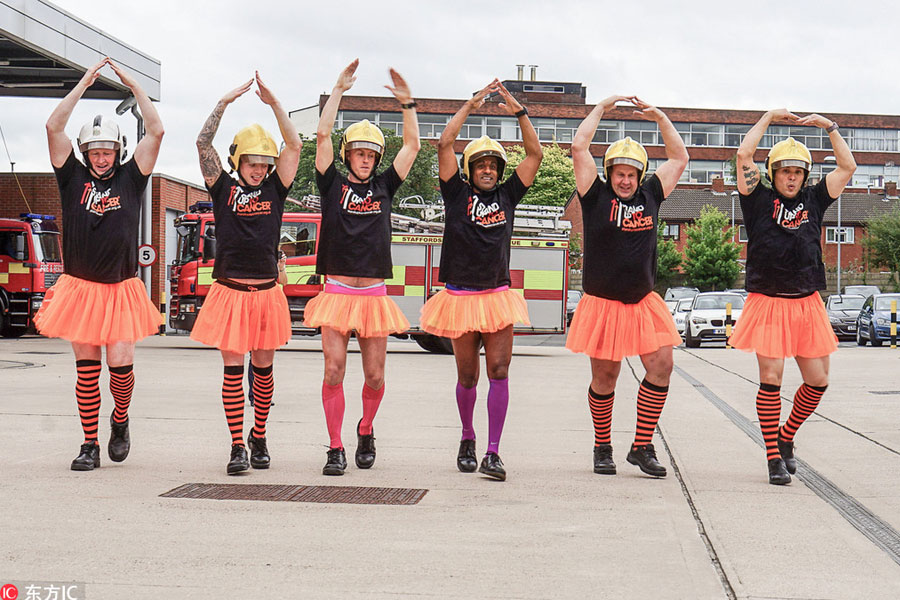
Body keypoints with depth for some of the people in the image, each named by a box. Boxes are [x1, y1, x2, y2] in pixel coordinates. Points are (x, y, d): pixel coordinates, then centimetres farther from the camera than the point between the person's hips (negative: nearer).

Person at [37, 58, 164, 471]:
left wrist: (133, 84, -1)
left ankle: (120, 421, 20)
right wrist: (84, 83, -2)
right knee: (86, 370, 3)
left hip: (121, 290, -1)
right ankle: (89, 445, 12)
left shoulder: (130, 178, 5)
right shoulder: (74, 178, 5)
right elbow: (54, 127, -3)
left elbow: (156, 131, -3)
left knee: (121, 364, -9)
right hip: (79, 288, 1)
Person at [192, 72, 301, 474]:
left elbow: (294, 146, 0)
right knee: (233, 371, -1)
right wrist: (226, 102, -8)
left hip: (266, 292, 2)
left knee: (263, 369, 10)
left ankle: (259, 437, 27)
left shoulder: (275, 189, 8)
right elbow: (203, 143, -4)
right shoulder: (223, 188, 5)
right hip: (230, 291, -2)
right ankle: (237, 447, 3)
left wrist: (273, 103, -4)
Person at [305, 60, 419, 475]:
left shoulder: (383, 187, 12)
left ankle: (365, 431, 29)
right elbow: (323, 135, -2)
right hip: (337, 292, -2)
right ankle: (335, 449, 0)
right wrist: (339, 90, 0)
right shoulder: (332, 185, 6)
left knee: (375, 376, 4)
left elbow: (412, 145, 8)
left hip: (374, 295, 2)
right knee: (334, 369, -9)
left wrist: (407, 102, 2)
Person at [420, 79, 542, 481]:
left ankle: (493, 452, -10)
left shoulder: (507, 195, 8)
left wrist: (518, 112, -2)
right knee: (467, 377, 8)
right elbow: (444, 145, -6)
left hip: (498, 296, 1)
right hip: (461, 296, -1)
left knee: (499, 371, -9)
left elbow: (534, 154, 4)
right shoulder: (457, 193, 3)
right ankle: (467, 439, 29)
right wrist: (471, 105, -4)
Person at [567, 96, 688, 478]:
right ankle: (602, 448, 21)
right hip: (603, 304, -3)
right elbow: (579, 147, -8)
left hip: (643, 303, 4)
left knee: (661, 366, -7)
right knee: (604, 379, 4)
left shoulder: (650, 195, 8)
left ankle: (642, 447, 4)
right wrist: (603, 107, 1)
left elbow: (679, 158, 16)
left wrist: (659, 117, 11)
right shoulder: (597, 196, -1)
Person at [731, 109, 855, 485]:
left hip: (807, 304, 4)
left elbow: (847, 167, 13)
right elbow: (744, 155, -6)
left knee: (818, 381, 5)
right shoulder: (759, 200, 3)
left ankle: (785, 438, 26)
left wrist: (829, 127, 10)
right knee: (771, 379, -5)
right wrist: (769, 118, 2)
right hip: (768, 303, -4)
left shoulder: (813, 201, 12)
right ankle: (774, 457, 4)